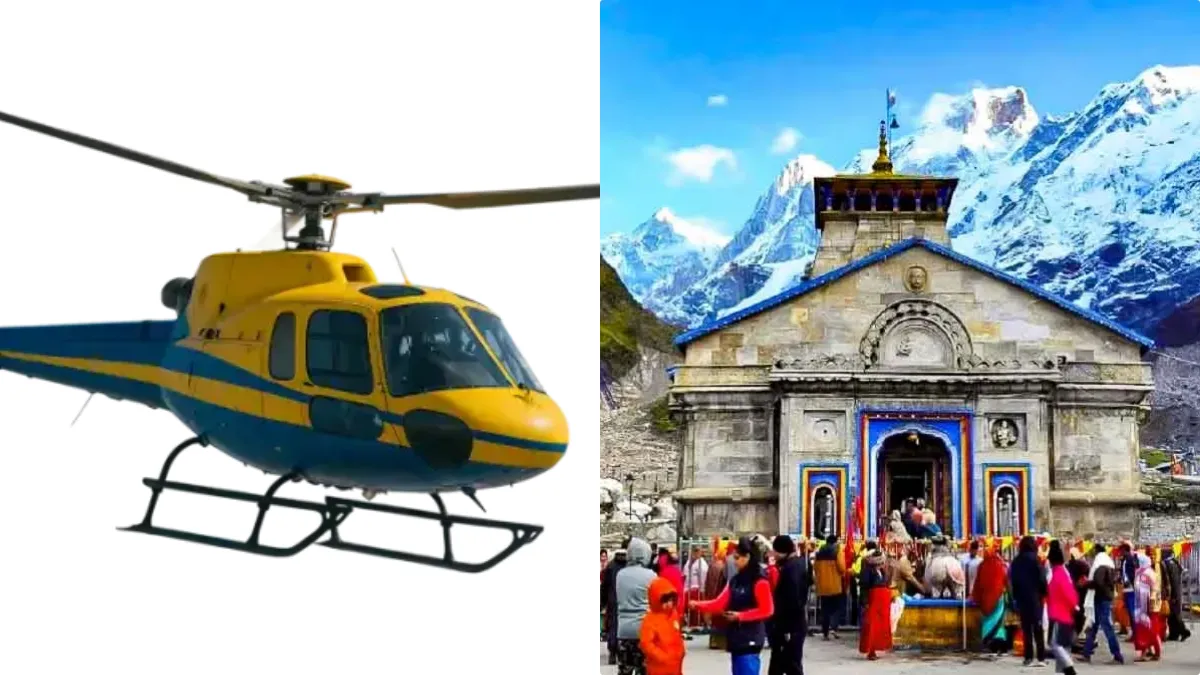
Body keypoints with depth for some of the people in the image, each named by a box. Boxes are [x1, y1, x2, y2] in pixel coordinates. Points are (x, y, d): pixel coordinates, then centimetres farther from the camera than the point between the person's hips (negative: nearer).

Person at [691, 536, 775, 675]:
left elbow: (766, 610, -14)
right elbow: (720, 603, 8)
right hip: (736, 638, 8)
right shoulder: (736, 580, 13)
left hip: (751, 639, -8)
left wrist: (740, 616, -16)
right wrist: (697, 605, -4)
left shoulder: (760, 581, -10)